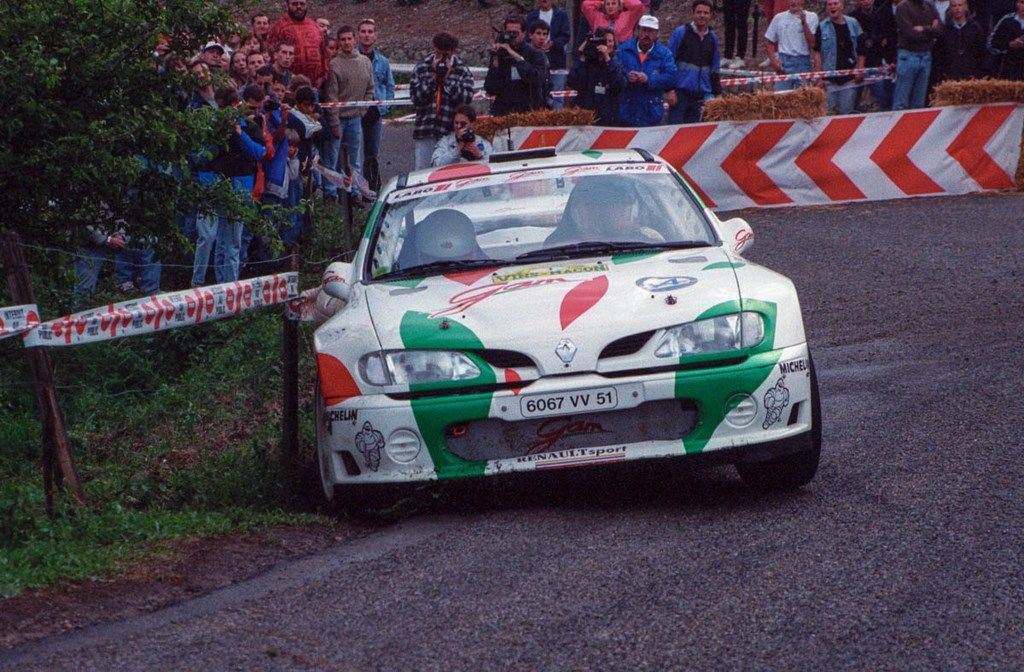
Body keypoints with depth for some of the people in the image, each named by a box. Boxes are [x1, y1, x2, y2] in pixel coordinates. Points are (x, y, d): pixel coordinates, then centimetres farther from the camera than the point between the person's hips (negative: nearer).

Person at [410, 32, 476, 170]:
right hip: (425, 132, 2)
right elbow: (415, 97, -2)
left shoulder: (462, 72, 4)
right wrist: (433, 77, -8)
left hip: (451, 133, -1)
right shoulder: (421, 68, 9)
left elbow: (466, 99, -10)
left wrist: (448, 78, -11)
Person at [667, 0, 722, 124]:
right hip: (681, 89, -4)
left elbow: (714, 69, 20)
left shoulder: (712, 38, 13)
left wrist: (717, 92, 14)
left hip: (701, 94, 4)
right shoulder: (680, 33, -1)